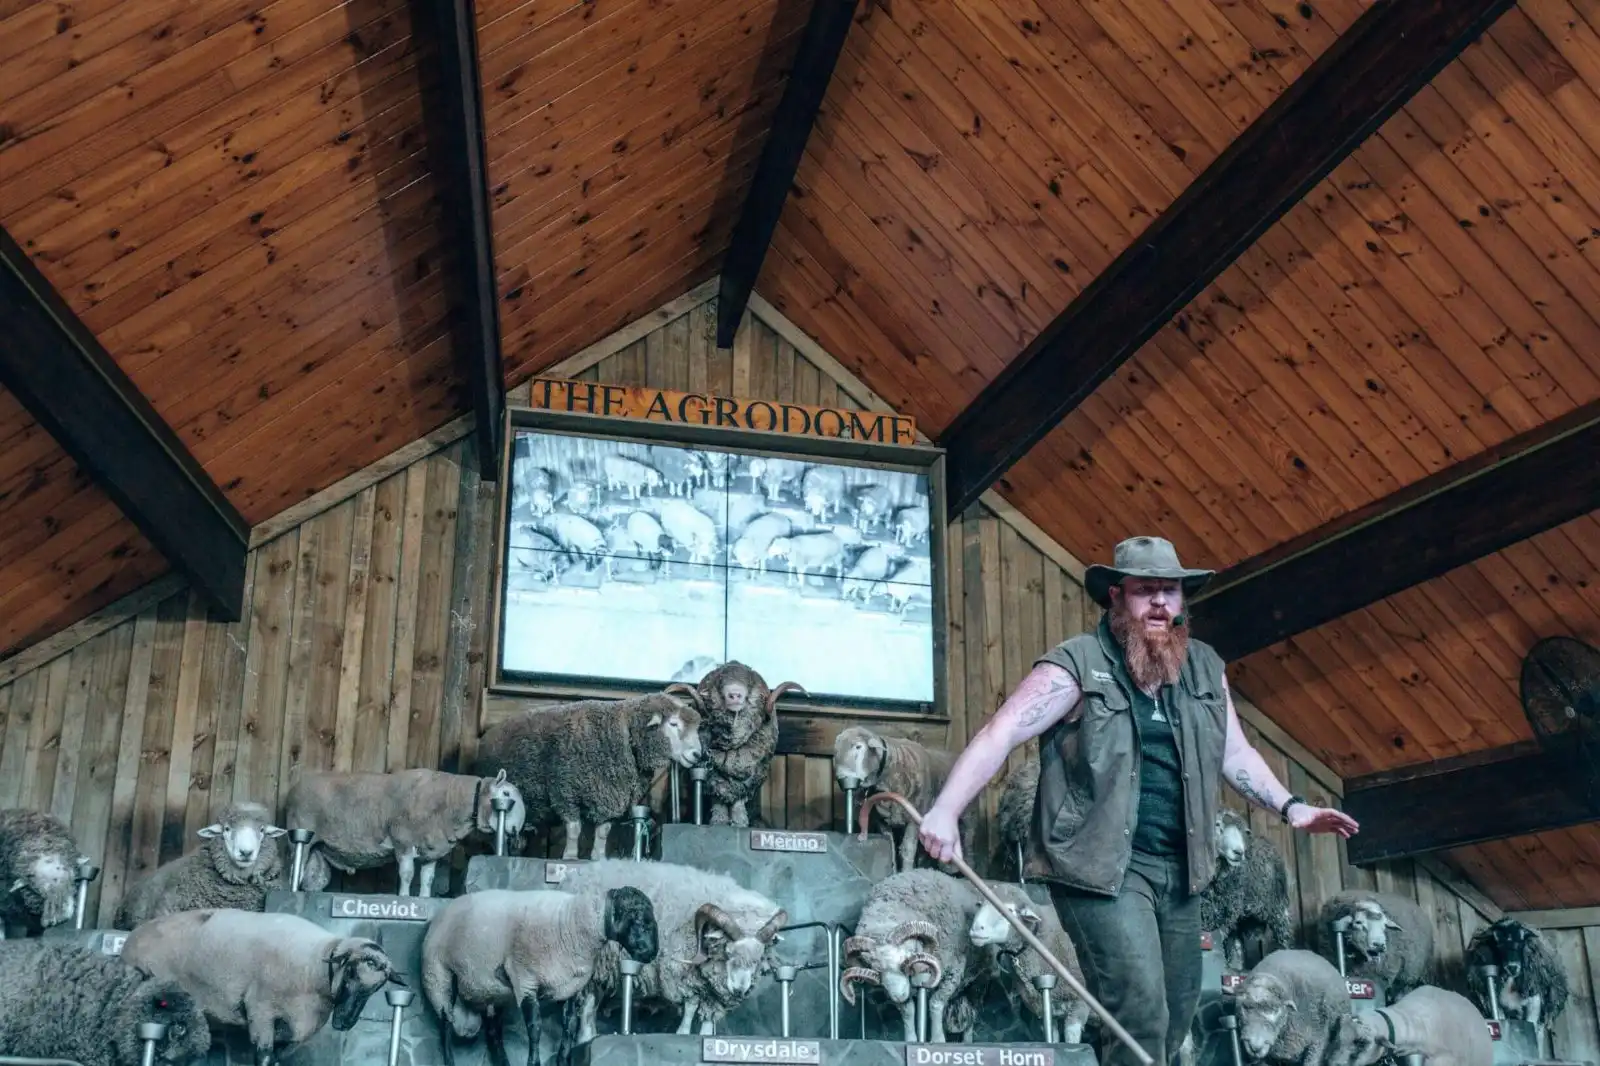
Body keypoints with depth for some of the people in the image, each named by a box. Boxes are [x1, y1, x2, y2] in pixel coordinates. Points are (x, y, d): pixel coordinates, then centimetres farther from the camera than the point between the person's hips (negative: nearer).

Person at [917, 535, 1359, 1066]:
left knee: (1176, 1014, 16)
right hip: (1100, 865, -7)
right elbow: (1001, 733, -17)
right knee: (1140, 1011, -15)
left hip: (1178, 868, 7)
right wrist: (946, 809, -29)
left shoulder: (1205, 667, 10)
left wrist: (1290, 807, 5)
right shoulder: (1077, 665, -10)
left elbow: (1235, 753, 19)